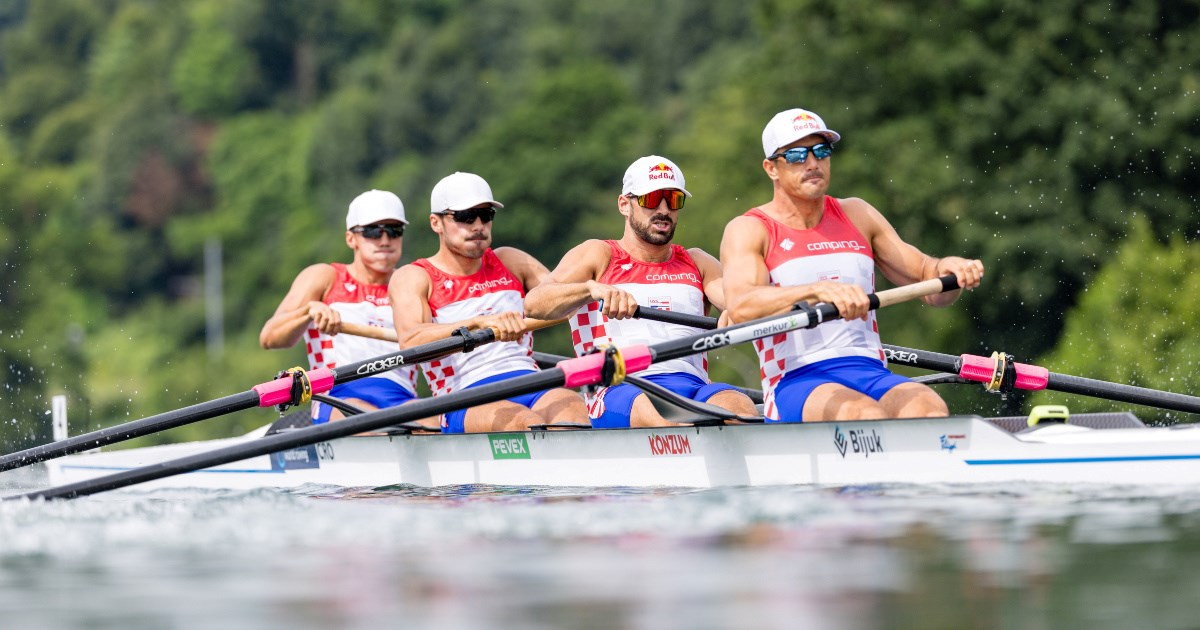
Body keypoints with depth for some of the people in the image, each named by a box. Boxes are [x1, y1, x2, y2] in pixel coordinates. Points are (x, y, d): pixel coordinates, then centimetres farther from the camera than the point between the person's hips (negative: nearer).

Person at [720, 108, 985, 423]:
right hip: (796, 384, -4)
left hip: (872, 376, 4)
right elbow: (740, 308, -16)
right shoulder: (747, 231, 5)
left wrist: (948, 270, -6)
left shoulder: (857, 216, 20)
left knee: (929, 408, -31)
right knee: (867, 416, -37)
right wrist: (819, 290, -31)